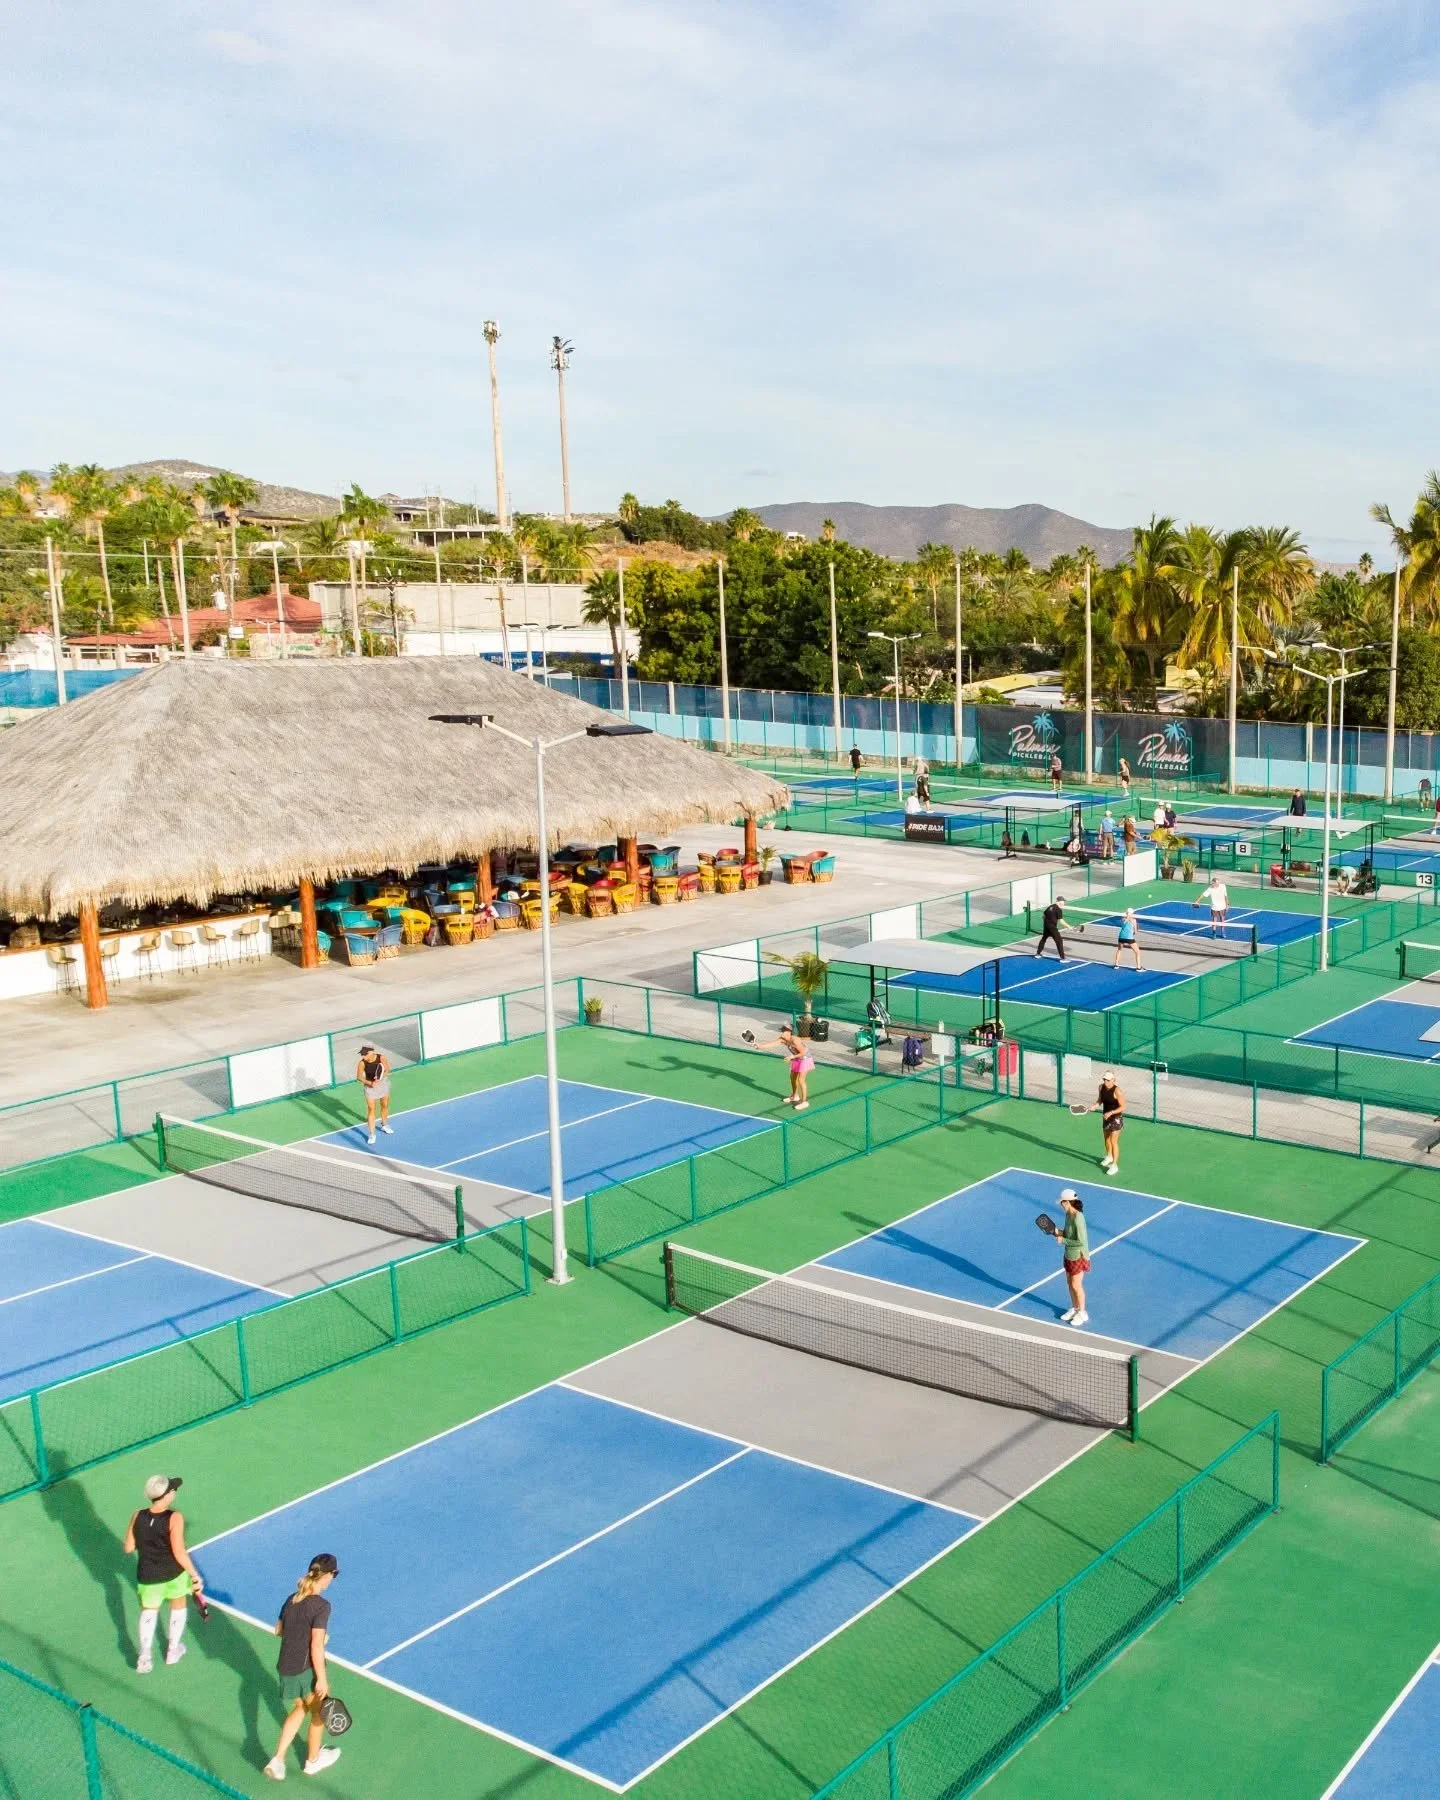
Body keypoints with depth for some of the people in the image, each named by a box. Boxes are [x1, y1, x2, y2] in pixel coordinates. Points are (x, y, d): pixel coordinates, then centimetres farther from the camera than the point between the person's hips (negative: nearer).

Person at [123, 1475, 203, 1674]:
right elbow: (179, 1553, -26)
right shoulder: (174, 1518, -25)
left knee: (149, 1611, 26)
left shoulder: (137, 1517, -14)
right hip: (174, 1574, -2)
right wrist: (195, 1575, -16)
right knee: (178, 1606, 26)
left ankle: (145, 1657, 16)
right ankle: (173, 1649, 39)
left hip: (148, 1575, 2)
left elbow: (129, 1548, -2)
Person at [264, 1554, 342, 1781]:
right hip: (306, 1670, -6)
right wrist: (322, 1679, -18)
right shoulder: (321, 1605, -21)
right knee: (317, 1713, 20)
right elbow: (316, 1646, -23)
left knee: (299, 1709, 28)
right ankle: (313, 1760, 38)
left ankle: (277, 1759, 18)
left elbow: (279, 1630, 14)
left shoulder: (291, 1600, 1)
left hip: (284, 1668, 6)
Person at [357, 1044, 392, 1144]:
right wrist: (370, 1083, -28)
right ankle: (372, 1135, 2)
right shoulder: (362, 1063, -21)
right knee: (371, 1109, -5)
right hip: (370, 1087, -2)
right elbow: (359, 1077, -14)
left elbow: (387, 1070, -16)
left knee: (385, 1106, 20)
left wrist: (379, 1079, -33)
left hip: (383, 1084, 2)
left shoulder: (382, 1058, -20)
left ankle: (384, 1125, 46)